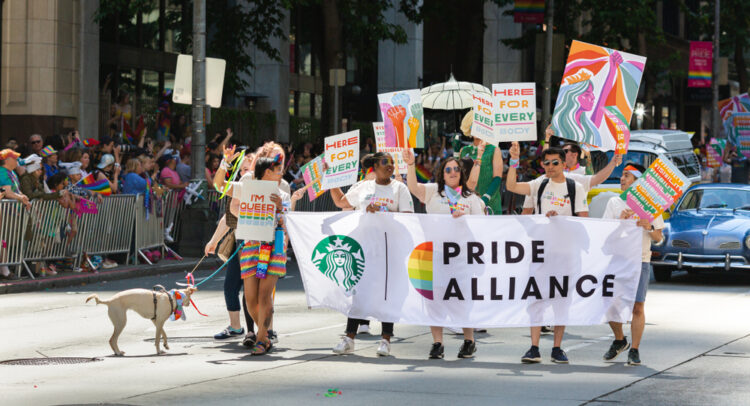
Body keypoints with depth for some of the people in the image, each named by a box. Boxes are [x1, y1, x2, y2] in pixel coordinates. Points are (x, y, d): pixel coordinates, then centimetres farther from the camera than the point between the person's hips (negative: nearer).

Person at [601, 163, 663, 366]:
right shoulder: (614, 203, 10)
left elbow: (659, 238, 7)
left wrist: (649, 227, -13)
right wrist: (620, 221, -12)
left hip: (640, 261, -2)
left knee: (637, 306, -8)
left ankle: (634, 351, -2)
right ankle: (619, 341, 24)